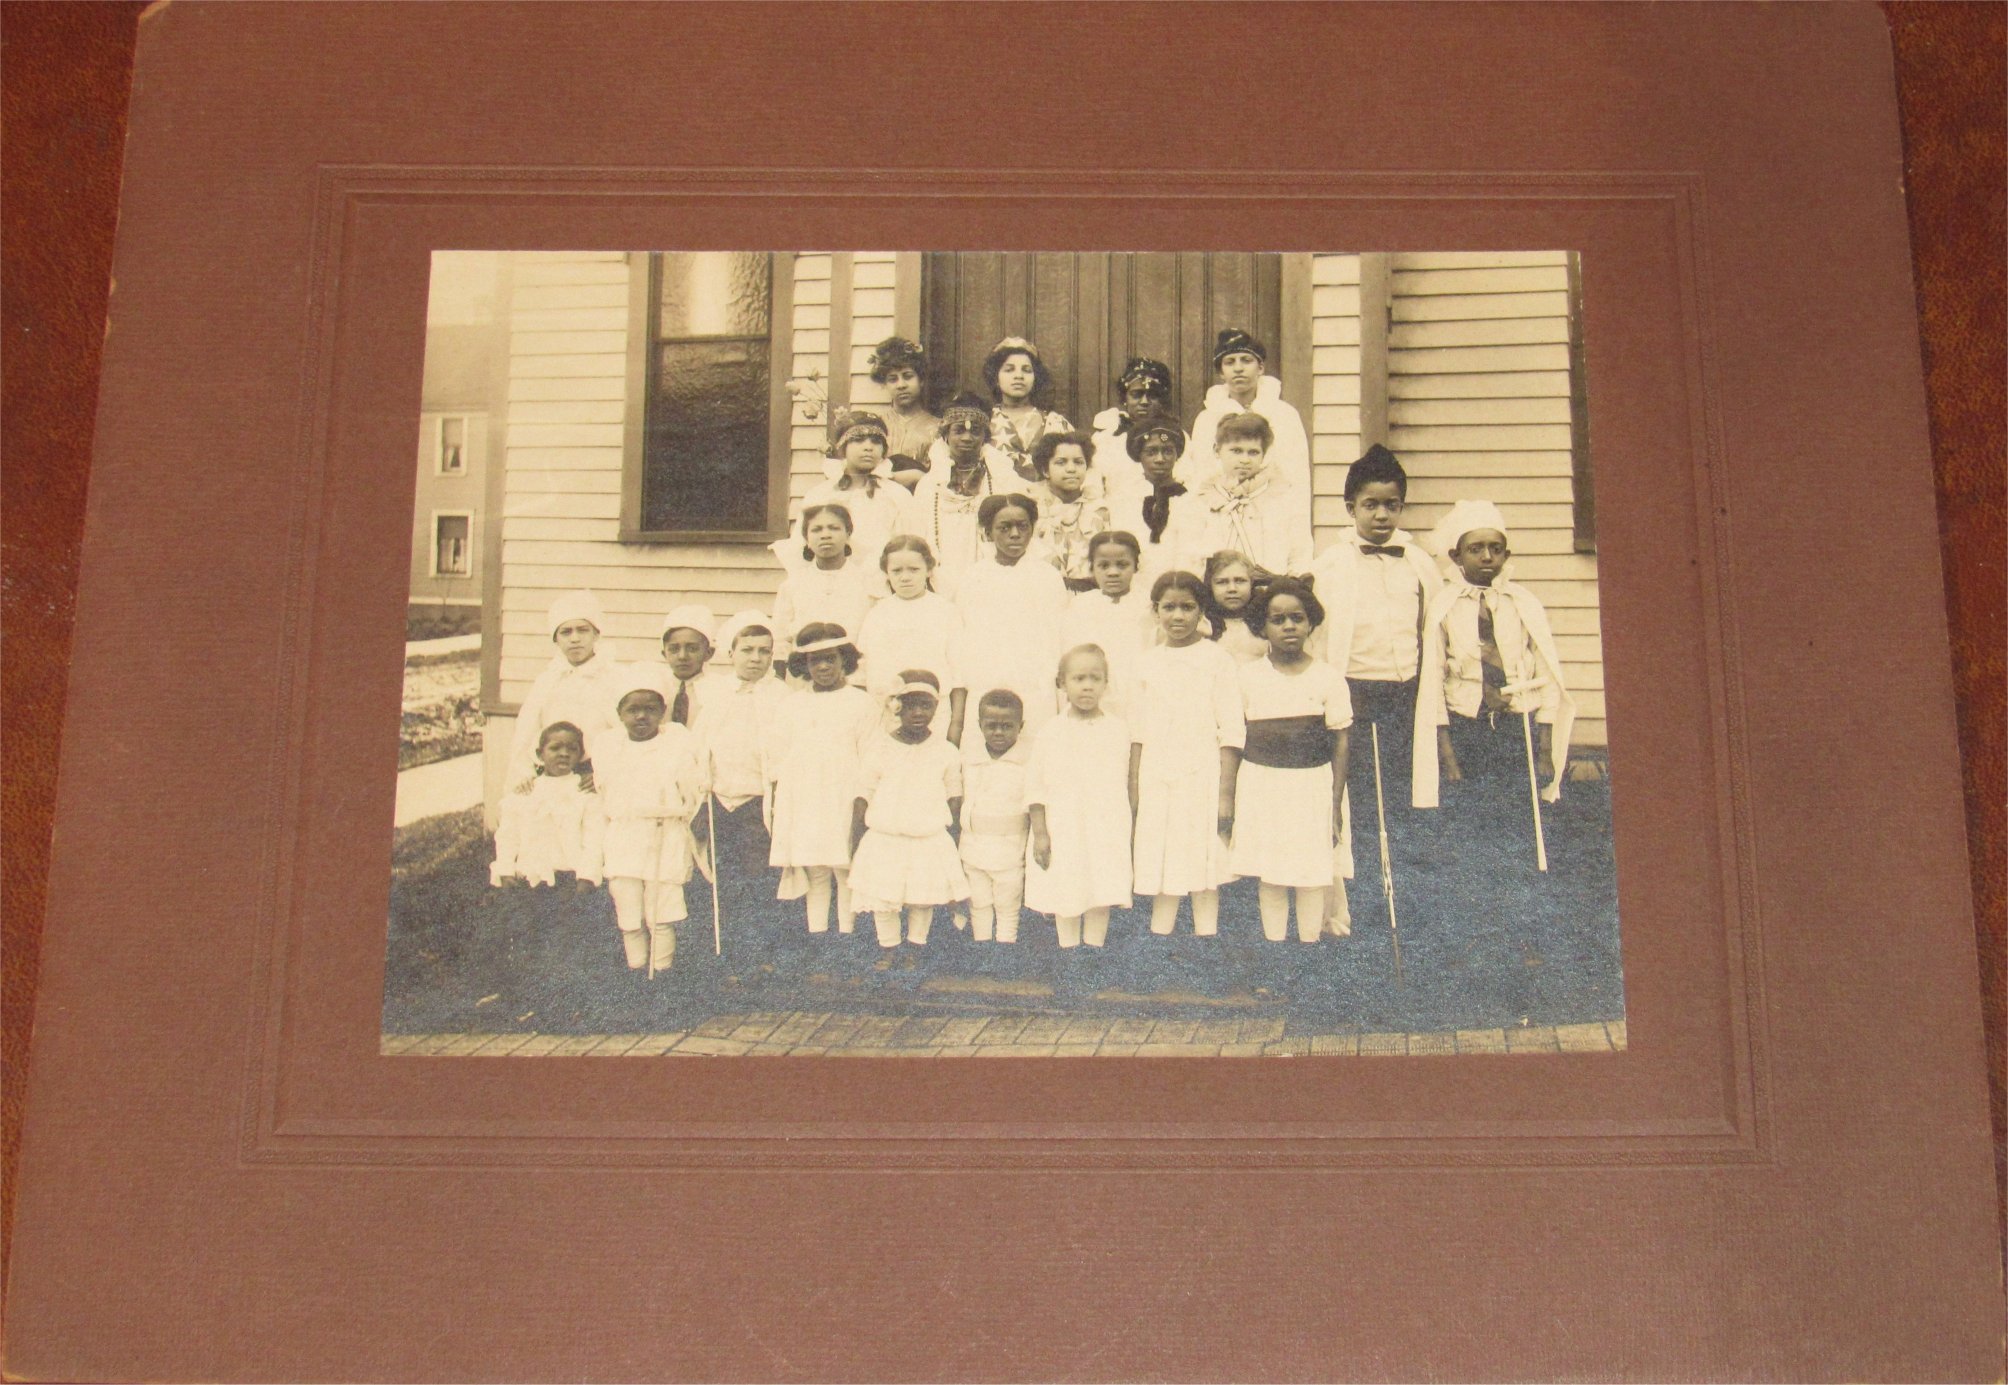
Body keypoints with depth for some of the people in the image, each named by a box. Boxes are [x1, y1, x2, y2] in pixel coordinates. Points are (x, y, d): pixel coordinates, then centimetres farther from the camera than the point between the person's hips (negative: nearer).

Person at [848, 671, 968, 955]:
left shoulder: (946, 753, 1)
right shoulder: (880, 748, -1)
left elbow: (954, 799, 10)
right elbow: (863, 797, 2)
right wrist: (856, 847, 0)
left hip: (930, 843, 0)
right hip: (884, 843, 0)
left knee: (923, 904, 6)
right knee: (883, 905, 4)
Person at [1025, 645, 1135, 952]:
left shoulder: (1119, 731, 4)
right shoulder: (1050, 734, -1)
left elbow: (1129, 783, 10)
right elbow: (1035, 785, 0)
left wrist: (1128, 828, 9)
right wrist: (1039, 833, -5)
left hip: (1108, 832, 1)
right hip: (1063, 833, -1)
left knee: (1101, 900, 2)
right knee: (1067, 900, 4)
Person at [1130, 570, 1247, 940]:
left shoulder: (1216, 659, -3)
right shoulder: (1149, 661, 9)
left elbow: (1231, 732, -5)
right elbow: (1138, 732, 13)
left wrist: (1226, 794, -10)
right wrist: (1134, 790, 8)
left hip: (1202, 778, -3)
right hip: (1156, 781, 4)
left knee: (1204, 875, 0)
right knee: (1161, 877, 7)